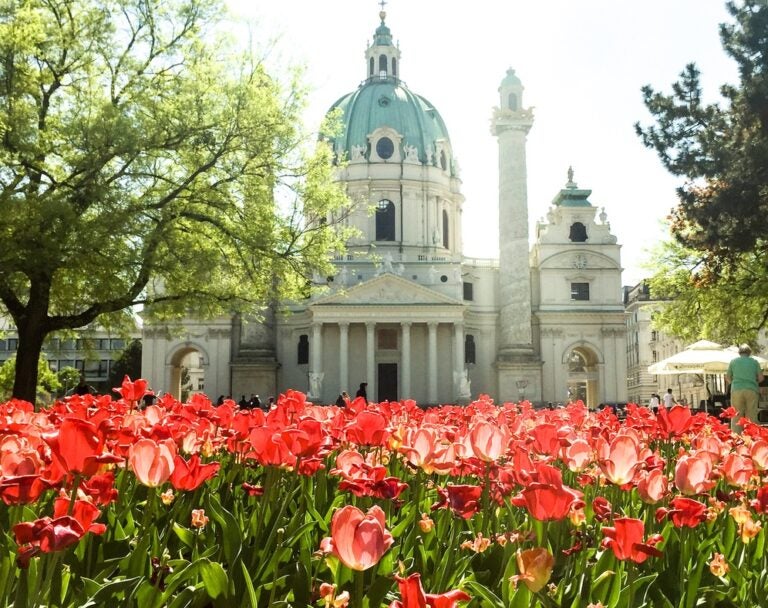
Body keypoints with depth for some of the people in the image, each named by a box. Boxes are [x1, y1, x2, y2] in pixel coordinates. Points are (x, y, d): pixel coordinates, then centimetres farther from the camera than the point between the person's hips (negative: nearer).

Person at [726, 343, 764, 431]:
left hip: (737, 390, 0)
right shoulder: (754, 361, 10)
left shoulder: (733, 361, 11)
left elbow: (728, 378, 12)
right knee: (752, 418, 2)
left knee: (736, 418, 1)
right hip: (752, 390, 0)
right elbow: (761, 378, 7)